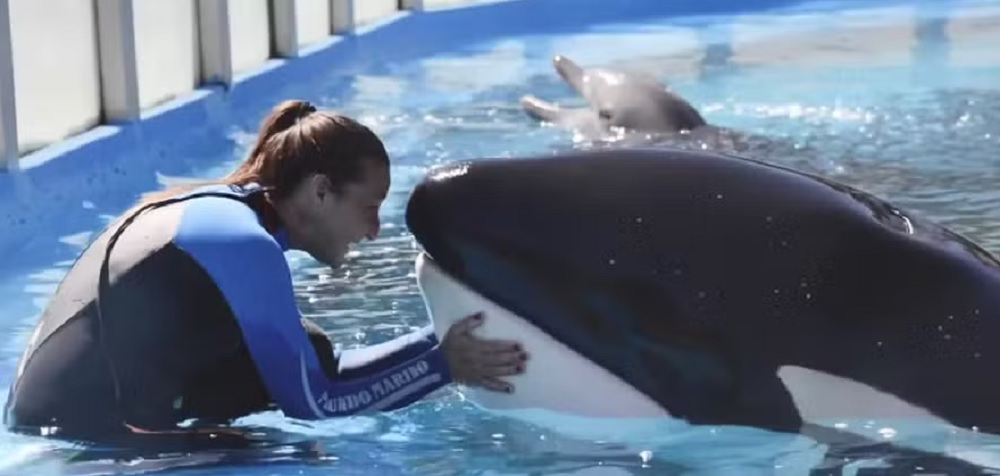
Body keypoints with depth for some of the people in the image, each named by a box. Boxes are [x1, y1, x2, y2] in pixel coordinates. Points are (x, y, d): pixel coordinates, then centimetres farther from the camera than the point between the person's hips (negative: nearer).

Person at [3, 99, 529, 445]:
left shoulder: (213, 209, 10)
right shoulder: (246, 244, -17)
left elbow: (310, 369, 15)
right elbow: (310, 400, -12)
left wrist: (440, 339, 11)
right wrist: (441, 365, -6)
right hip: (86, 438, -9)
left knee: (302, 354, 8)